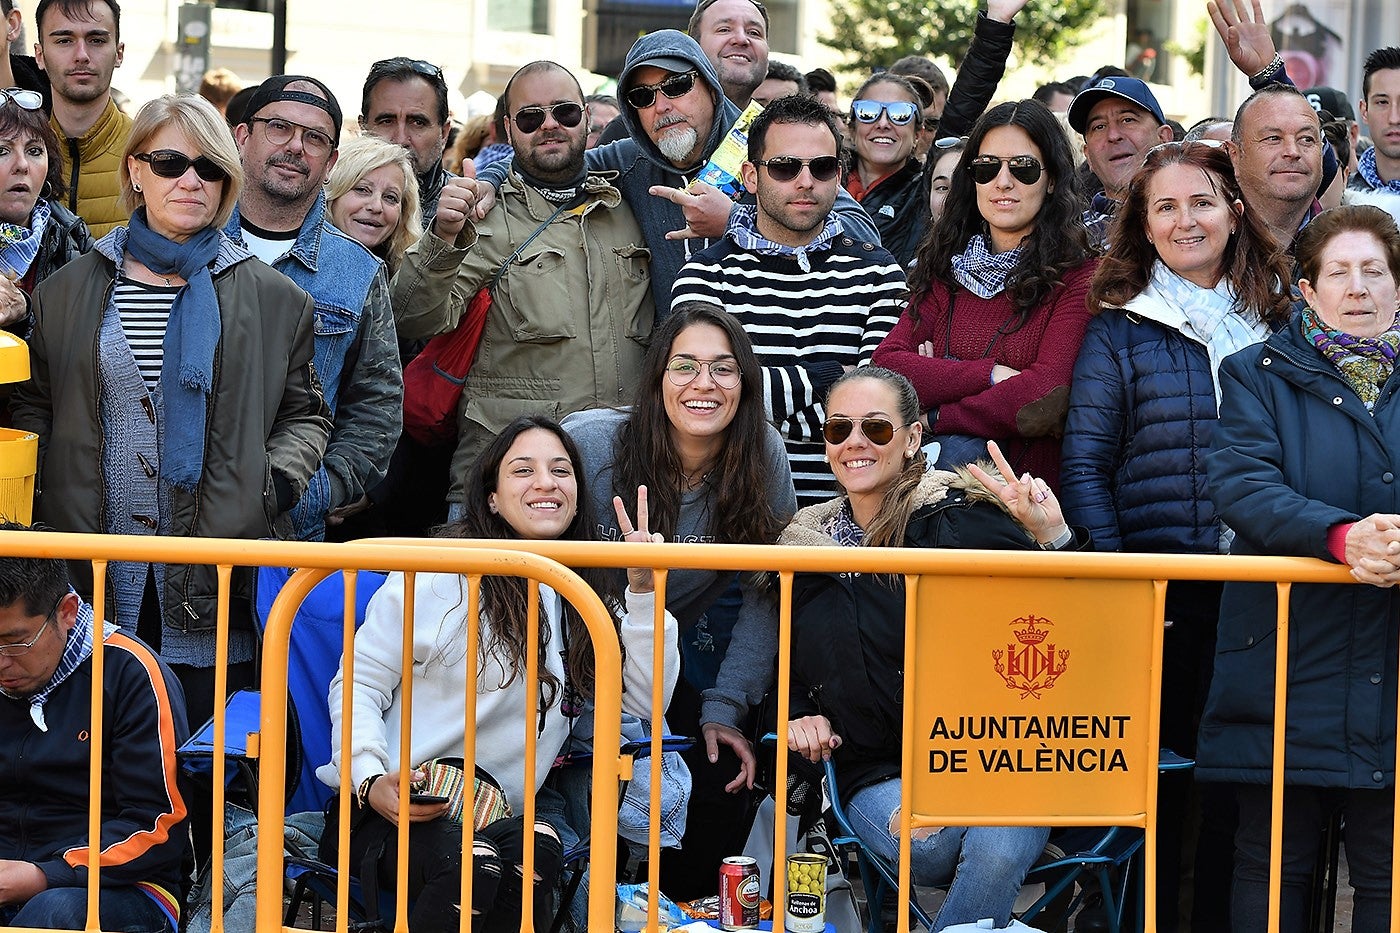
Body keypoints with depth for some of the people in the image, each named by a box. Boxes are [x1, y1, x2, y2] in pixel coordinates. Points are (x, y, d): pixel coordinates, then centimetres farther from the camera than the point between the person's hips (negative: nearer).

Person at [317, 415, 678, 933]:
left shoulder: (588, 598, 14)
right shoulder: (439, 574, -4)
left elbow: (646, 700, 5)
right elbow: (358, 683, -3)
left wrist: (644, 593, -4)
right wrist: (371, 782, -19)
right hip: (398, 807, -4)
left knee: (538, 850, -32)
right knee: (471, 864, -36)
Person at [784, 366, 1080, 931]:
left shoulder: (965, 519, -3)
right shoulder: (805, 548, 13)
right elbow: (789, 671, 27)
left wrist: (1052, 538, -25)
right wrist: (798, 715, 6)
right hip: (881, 774, 2)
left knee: (998, 847, -35)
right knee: (926, 846, -34)